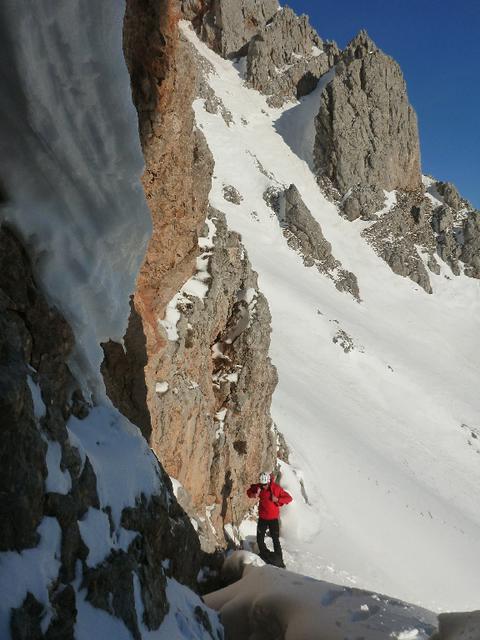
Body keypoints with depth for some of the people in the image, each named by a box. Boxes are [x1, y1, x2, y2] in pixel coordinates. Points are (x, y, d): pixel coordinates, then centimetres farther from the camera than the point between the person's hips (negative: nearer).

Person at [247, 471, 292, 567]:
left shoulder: (276, 488, -18)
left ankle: (279, 561, 7)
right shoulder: (258, 487, -8)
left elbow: (289, 498, -13)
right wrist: (253, 495, -12)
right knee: (259, 539, 8)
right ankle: (266, 556, 27)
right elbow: (249, 491, 11)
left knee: (276, 540, 0)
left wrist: (278, 500, -28)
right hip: (262, 518, 4)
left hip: (273, 518, -4)